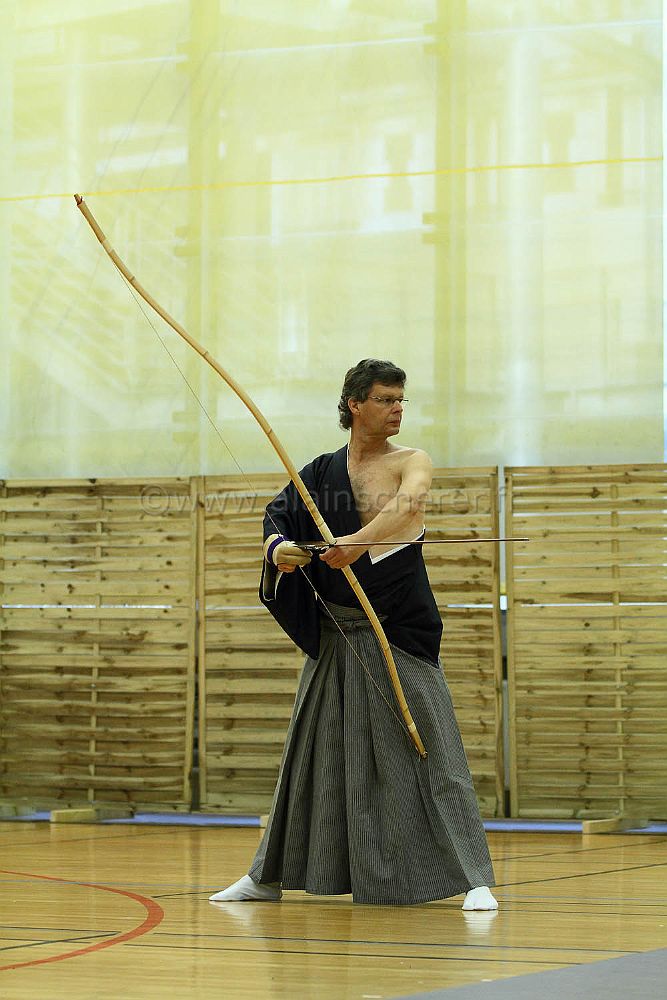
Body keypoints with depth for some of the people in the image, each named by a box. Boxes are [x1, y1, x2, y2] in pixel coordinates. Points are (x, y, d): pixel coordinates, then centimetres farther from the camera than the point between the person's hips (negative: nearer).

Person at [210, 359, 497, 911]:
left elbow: (407, 505, -23)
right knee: (313, 755, 11)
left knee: (429, 751, -9)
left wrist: (357, 541, -41)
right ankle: (269, 875, 21)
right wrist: (279, 548, -26)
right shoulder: (321, 472, 10)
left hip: (400, 633, -4)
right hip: (334, 635, 4)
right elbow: (278, 514, -2)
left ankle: (472, 878, -7)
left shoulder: (412, 462, -2)